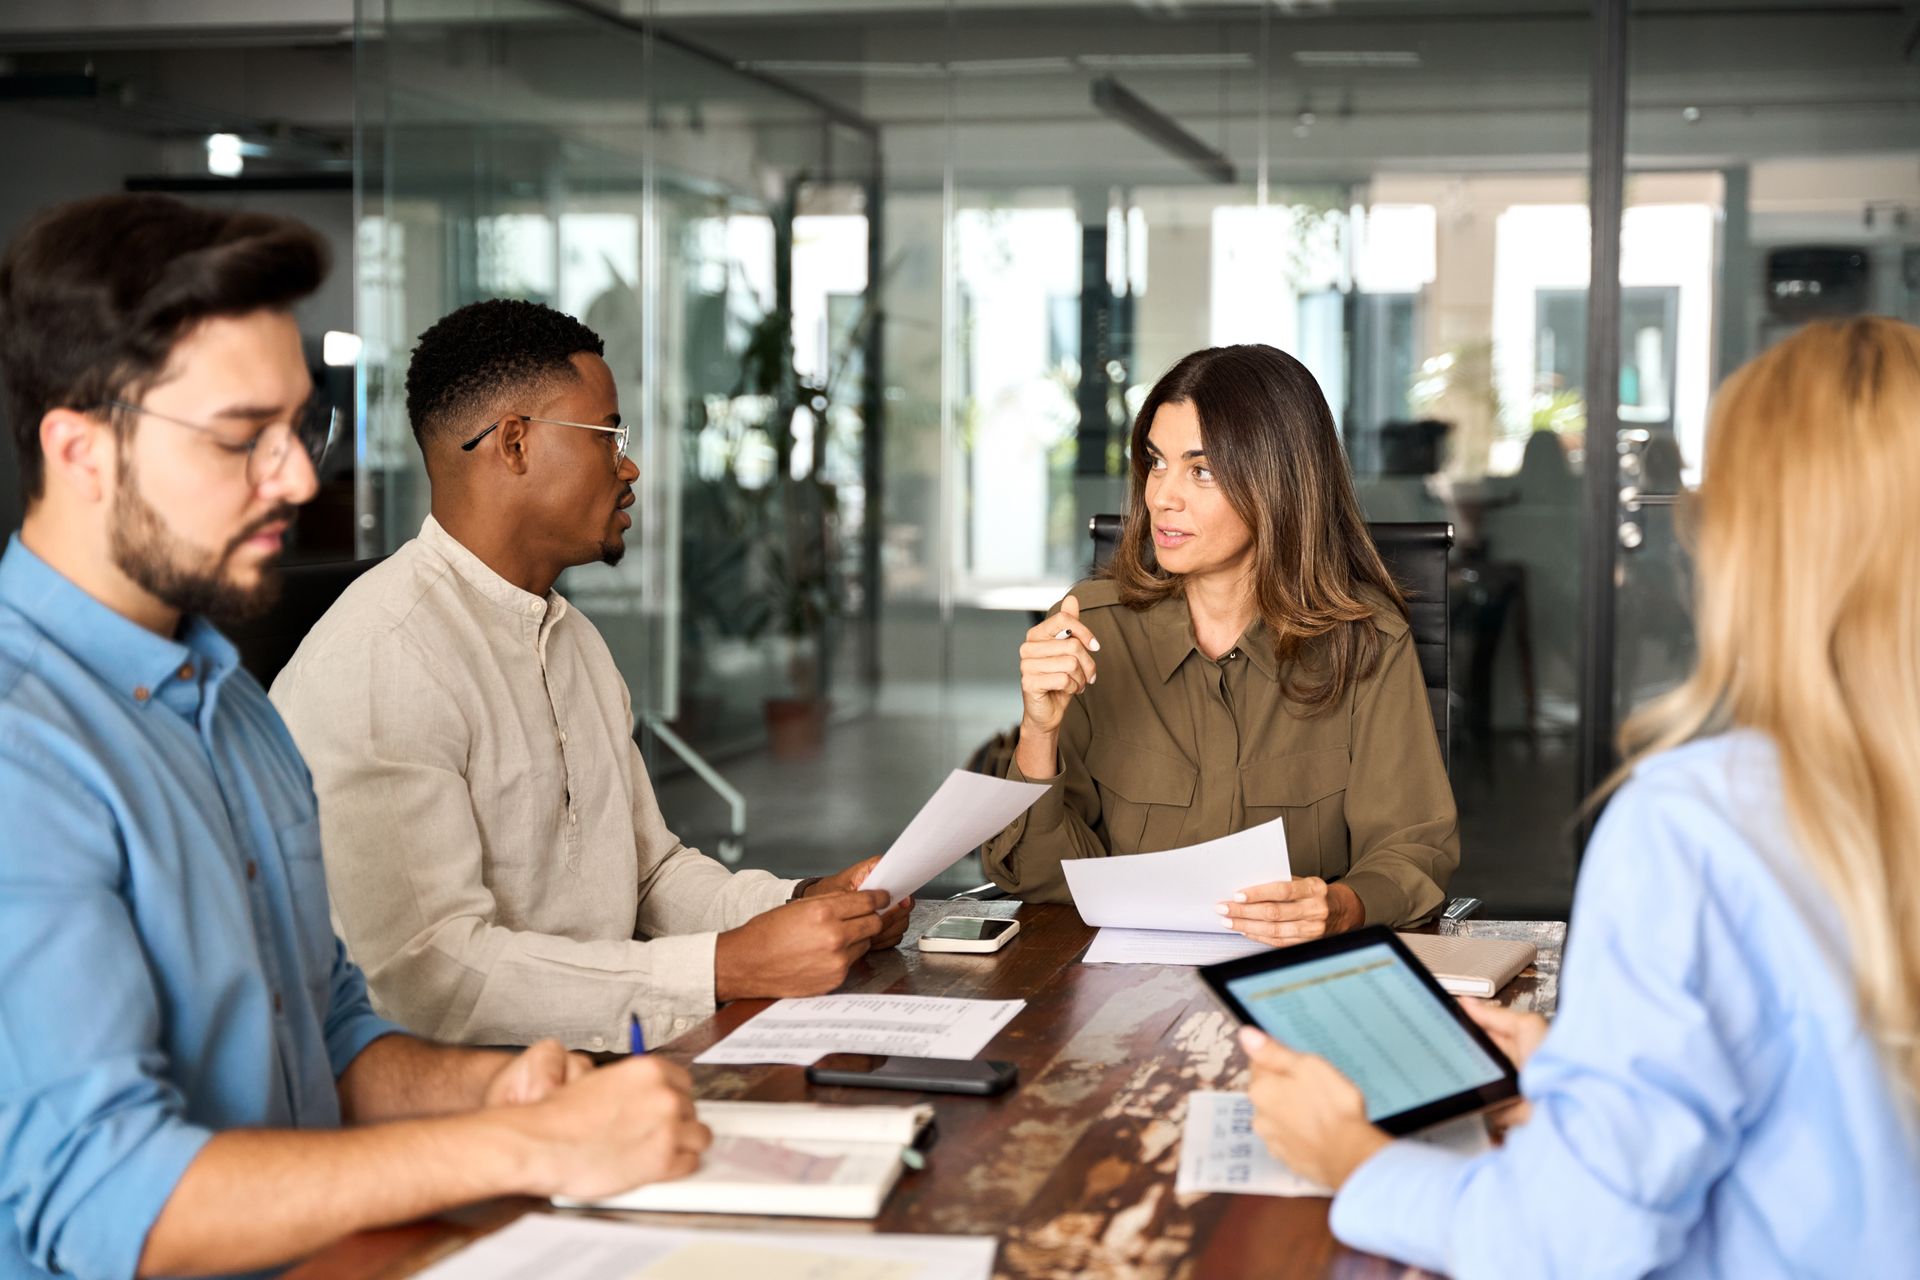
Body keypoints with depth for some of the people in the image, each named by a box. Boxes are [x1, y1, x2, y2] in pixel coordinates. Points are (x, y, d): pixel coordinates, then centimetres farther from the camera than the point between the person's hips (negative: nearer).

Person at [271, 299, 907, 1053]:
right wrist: (729, 967, -22)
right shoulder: (378, 658, -15)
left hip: (604, 1057, 8)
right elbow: (430, 975, -23)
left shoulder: (574, 639, 18)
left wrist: (799, 905, 2)